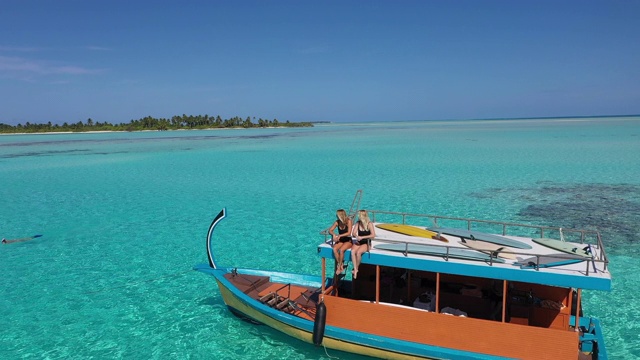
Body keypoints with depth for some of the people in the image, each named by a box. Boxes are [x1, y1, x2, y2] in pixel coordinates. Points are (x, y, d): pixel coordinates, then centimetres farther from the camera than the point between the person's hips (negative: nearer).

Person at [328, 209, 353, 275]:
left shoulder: (348, 221, -12)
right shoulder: (337, 222, 0)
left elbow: (349, 233, -18)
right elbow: (330, 230, 1)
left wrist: (340, 235, -28)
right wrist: (333, 235, -21)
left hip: (348, 240, -4)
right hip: (340, 240, 4)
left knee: (341, 250, -32)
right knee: (334, 249, -26)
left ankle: (339, 267, -15)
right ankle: (341, 265, -15)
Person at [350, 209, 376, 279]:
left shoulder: (369, 224, -7)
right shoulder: (358, 223, 6)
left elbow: (373, 235, -15)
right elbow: (353, 233, 3)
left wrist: (362, 237, -21)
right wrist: (356, 236, -21)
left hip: (366, 243, -4)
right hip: (358, 242, 4)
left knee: (358, 252, -32)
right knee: (353, 251, -28)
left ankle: (356, 268, -11)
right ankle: (355, 269, -25)